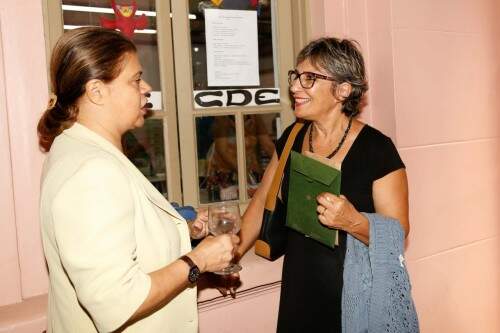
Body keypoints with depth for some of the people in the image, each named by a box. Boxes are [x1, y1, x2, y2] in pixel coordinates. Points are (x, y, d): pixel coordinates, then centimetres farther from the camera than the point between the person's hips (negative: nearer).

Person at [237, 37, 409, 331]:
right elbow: (263, 202, 9)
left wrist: (353, 222, -32)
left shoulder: (376, 149, -16)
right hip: (299, 287, 5)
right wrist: (232, 256, 6)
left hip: (357, 293, -4)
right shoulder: (291, 138, 0)